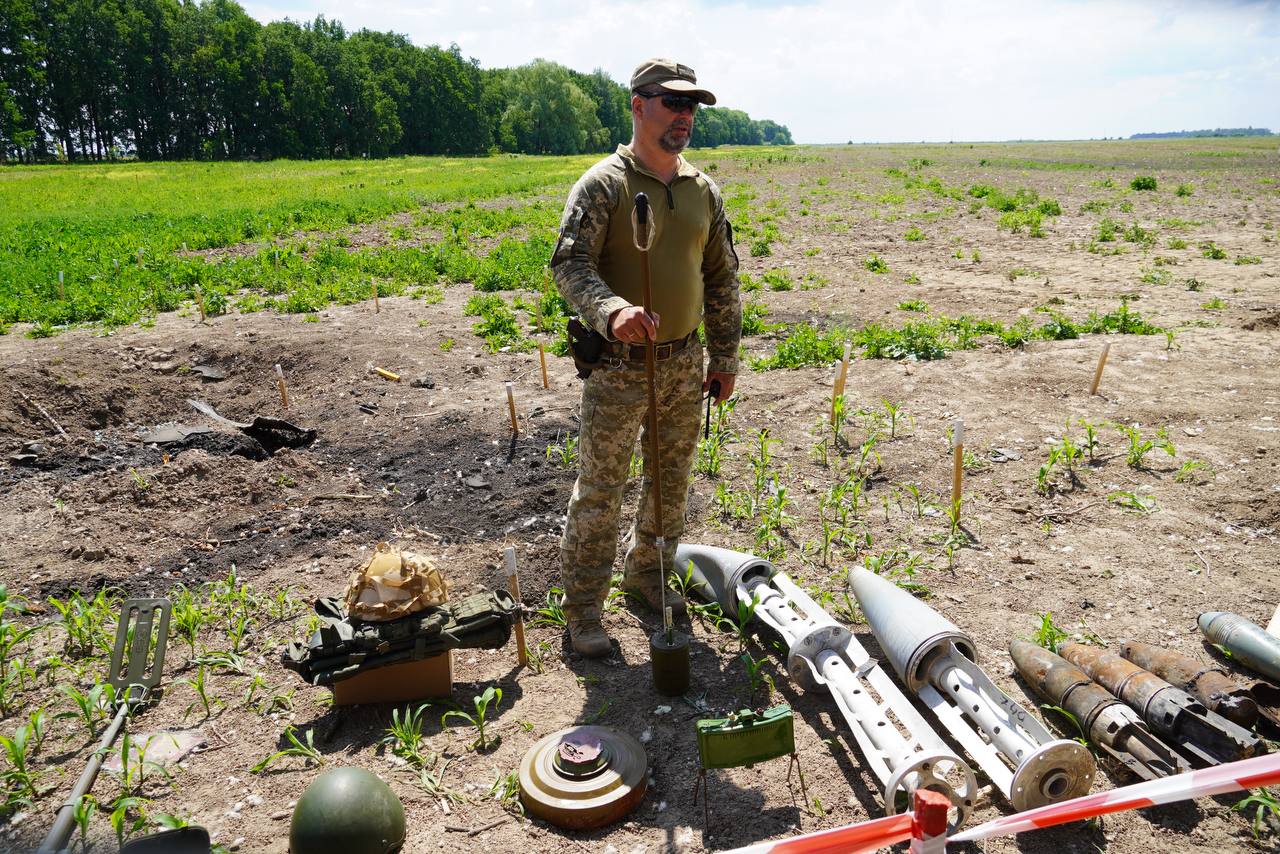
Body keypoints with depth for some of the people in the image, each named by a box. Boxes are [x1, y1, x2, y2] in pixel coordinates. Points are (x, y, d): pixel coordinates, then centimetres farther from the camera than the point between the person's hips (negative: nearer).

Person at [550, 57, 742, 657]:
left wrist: (725, 357, 12)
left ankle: (647, 574, 37)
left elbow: (722, 278, 15)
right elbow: (569, 264, -17)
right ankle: (582, 608, 14)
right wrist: (612, 311, -37)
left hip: (685, 364, 6)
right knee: (600, 490, 1)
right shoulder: (603, 185, -8)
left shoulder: (703, 191, 10)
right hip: (618, 366, -6)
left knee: (671, 481, 16)